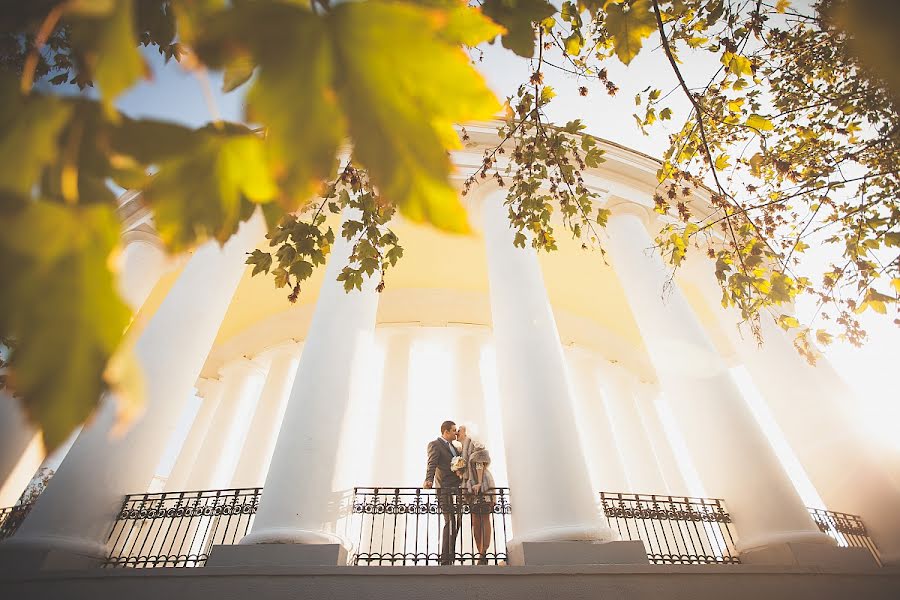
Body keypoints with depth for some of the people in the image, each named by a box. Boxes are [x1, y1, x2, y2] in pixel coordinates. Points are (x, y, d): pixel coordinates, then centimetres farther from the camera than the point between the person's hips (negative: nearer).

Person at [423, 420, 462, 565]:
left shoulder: (452, 446, 23)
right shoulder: (435, 445, -5)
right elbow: (432, 464, -18)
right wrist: (428, 480, -33)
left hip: (455, 490, 9)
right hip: (445, 489, -9)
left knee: (452, 524, 13)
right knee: (450, 523, -12)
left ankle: (448, 558, 22)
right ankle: (446, 560, -7)